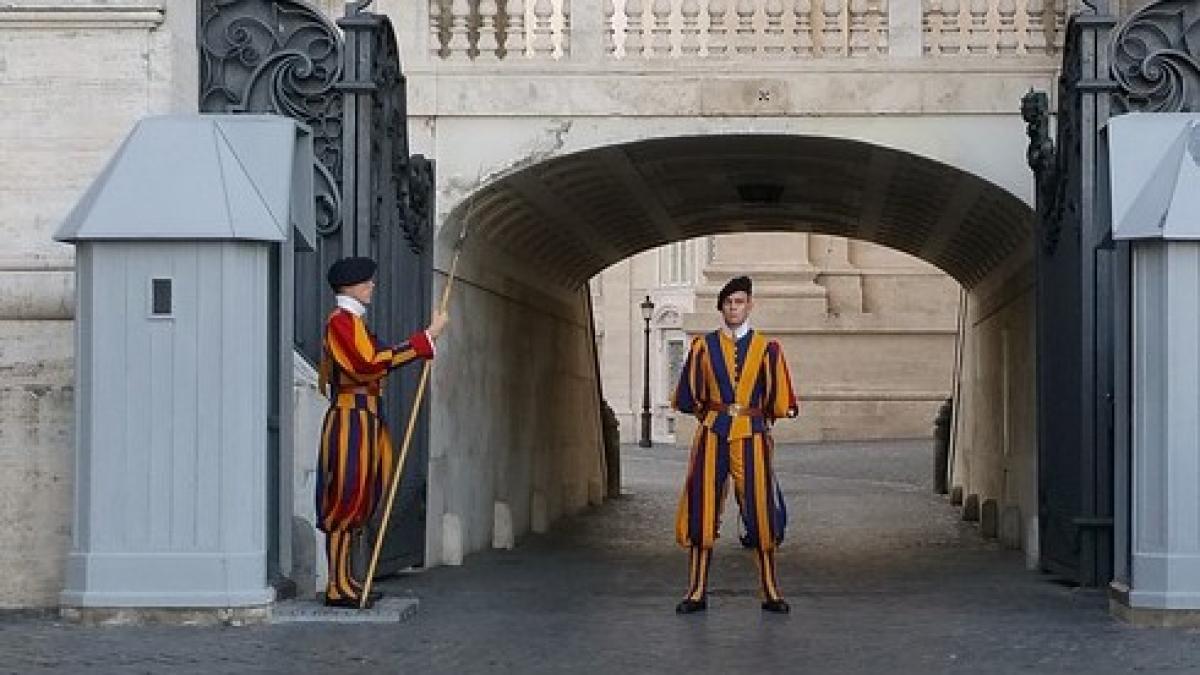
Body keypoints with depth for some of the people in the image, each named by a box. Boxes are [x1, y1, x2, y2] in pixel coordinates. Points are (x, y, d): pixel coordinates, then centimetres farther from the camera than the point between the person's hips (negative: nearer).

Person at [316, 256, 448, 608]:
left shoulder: (352, 322, 20)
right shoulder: (342, 321, -12)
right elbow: (370, 363, -25)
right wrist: (427, 338, -26)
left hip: (363, 423, 10)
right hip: (351, 422, -10)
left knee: (356, 503, 11)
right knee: (345, 502, -9)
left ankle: (344, 582, 15)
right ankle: (338, 587, -8)